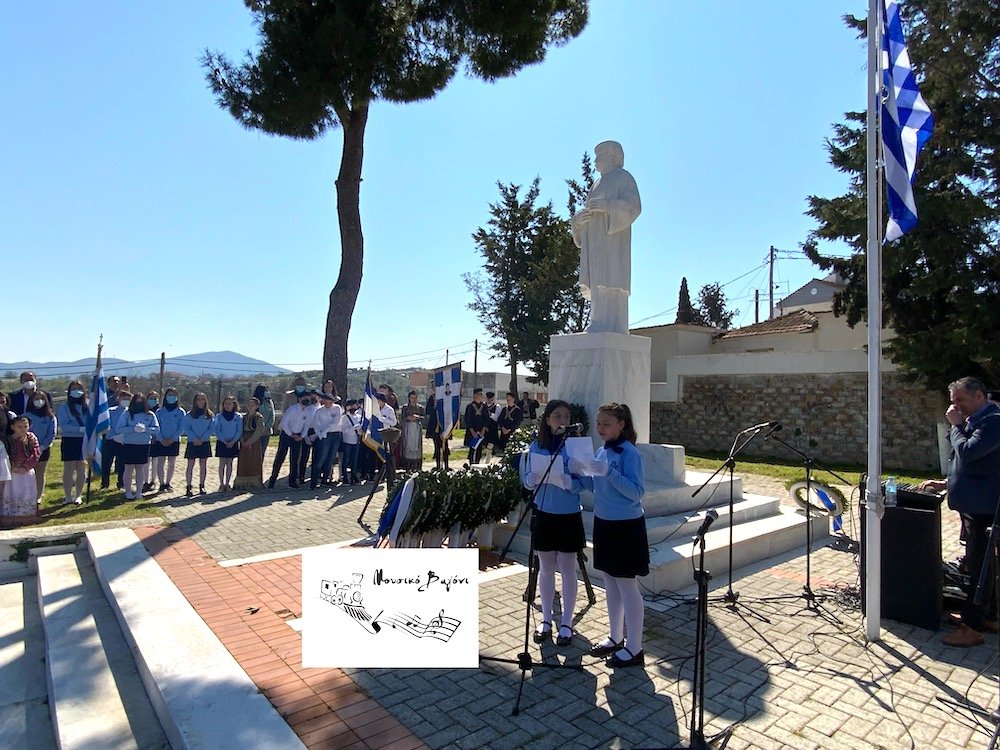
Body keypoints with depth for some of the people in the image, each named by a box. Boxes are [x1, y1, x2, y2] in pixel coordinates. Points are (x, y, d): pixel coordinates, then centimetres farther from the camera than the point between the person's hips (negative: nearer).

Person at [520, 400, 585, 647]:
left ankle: (566, 623, 23)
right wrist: (537, 475, -20)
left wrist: (561, 478, -30)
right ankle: (546, 619, 30)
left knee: (567, 569, 8)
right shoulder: (536, 447, -1)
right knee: (546, 567, 14)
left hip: (569, 516, -3)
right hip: (543, 513, 3)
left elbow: (581, 484, -12)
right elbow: (527, 482, 2)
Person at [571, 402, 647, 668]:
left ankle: (634, 649, 16)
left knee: (626, 585, 2)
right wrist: (581, 473, -4)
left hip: (626, 526, -8)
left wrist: (608, 471, -30)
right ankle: (615, 637, 33)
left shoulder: (630, 453, -16)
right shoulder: (601, 451, 7)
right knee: (610, 583, 18)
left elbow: (636, 492, -22)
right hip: (604, 523, 8)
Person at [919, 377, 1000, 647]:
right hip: (972, 503, 10)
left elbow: (967, 452, -26)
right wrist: (947, 483, 13)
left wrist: (956, 425, -13)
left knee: (978, 566, -3)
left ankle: (972, 627, 4)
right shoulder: (976, 420, 14)